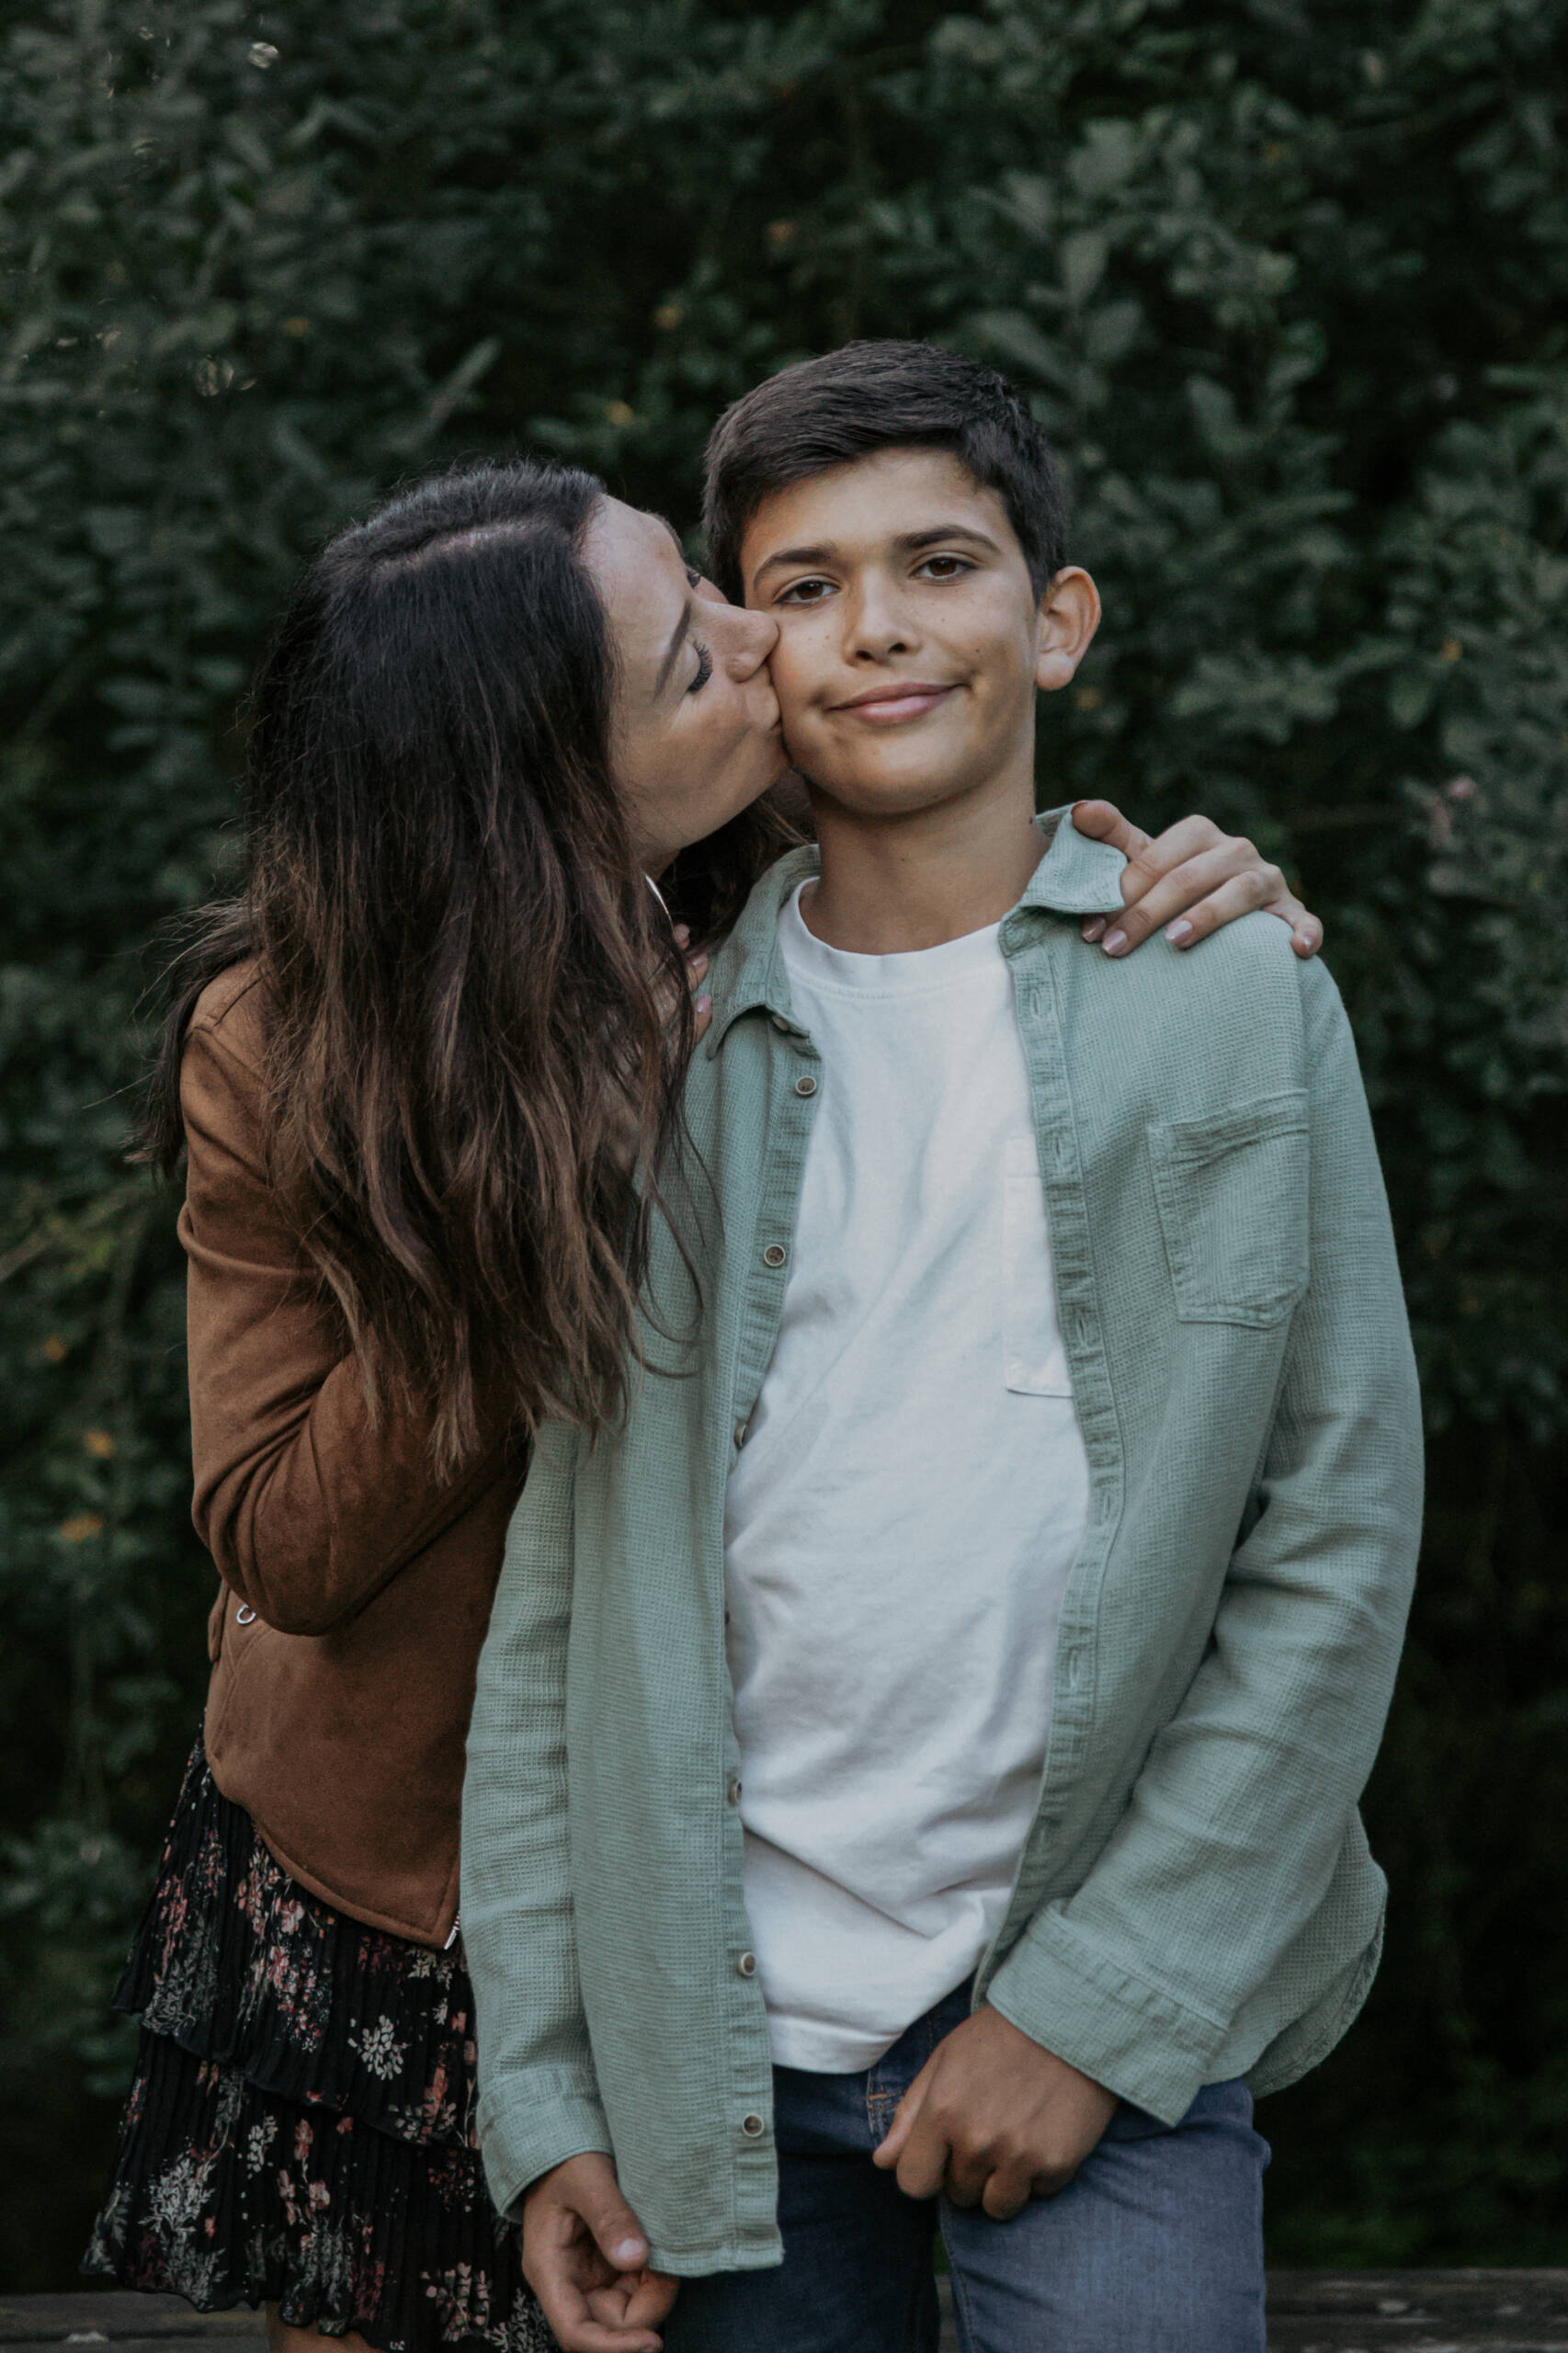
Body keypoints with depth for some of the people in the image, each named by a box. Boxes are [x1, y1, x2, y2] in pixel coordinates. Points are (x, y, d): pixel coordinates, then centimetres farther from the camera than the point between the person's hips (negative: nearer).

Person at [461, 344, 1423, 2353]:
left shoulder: (1239, 999, 0)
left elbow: (1337, 1548, -3)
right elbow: (553, 1600, 4)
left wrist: (1101, 2001, -8)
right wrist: (539, 2090, -1)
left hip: (1118, 2025, -1)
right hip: (724, 2040, 1)